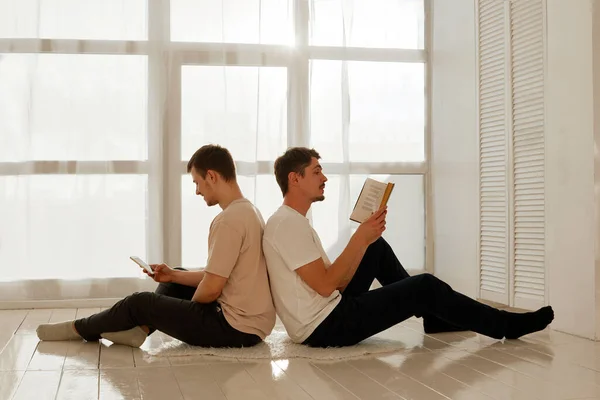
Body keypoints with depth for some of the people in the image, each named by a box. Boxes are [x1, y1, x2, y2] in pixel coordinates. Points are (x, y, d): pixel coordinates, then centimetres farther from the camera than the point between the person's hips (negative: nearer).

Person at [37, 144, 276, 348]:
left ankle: (80, 329, 26)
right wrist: (174, 275, 10)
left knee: (141, 302, 3)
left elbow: (211, 290, -21)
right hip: (251, 320, 9)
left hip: (235, 327, -9)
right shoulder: (249, 211, 10)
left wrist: (187, 307, 1)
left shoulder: (228, 220, -22)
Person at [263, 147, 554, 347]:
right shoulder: (289, 223, -18)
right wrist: (359, 238, -18)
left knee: (378, 248, 17)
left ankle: (432, 316, 24)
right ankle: (506, 326, 8)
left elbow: (336, 283, 10)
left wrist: (367, 239, 0)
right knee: (426, 287, -9)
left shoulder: (291, 221, 13)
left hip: (326, 315, 10)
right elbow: (326, 285, -23)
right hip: (324, 327, -10)